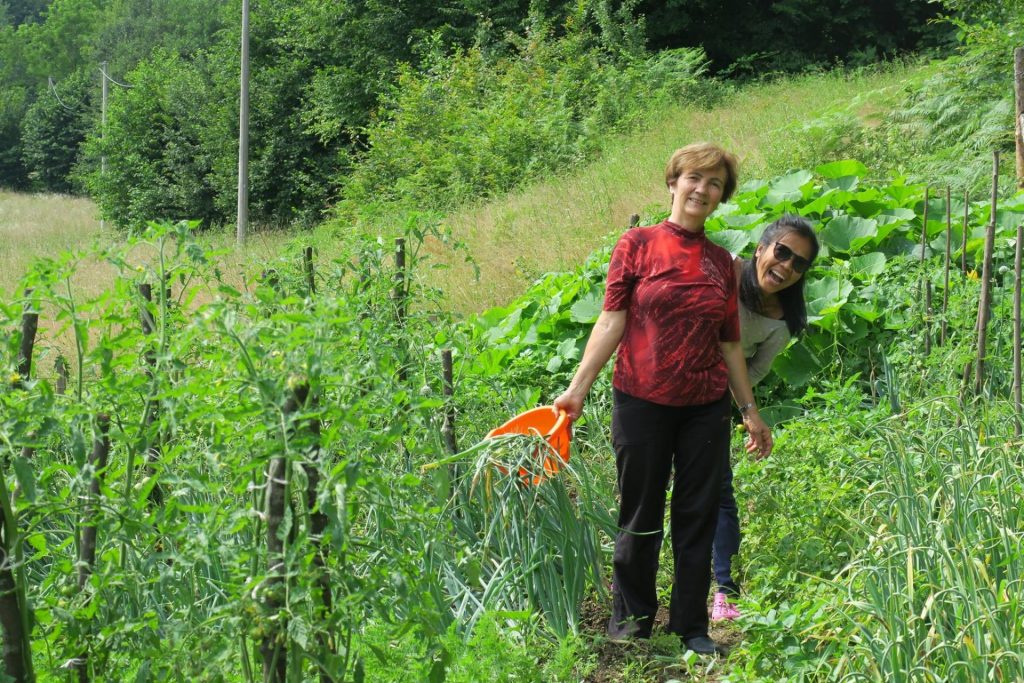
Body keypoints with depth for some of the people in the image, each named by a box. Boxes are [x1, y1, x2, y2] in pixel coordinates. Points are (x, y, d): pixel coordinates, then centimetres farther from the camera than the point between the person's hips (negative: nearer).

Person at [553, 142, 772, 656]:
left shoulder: (721, 262, 9)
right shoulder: (638, 244, -1)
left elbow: (729, 344, 13)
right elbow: (611, 321, -5)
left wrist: (750, 410, 12)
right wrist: (578, 387, -13)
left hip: (706, 407, 3)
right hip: (642, 402, -3)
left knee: (698, 517, 8)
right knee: (640, 517, 7)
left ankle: (692, 626, 21)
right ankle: (630, 617, 24)